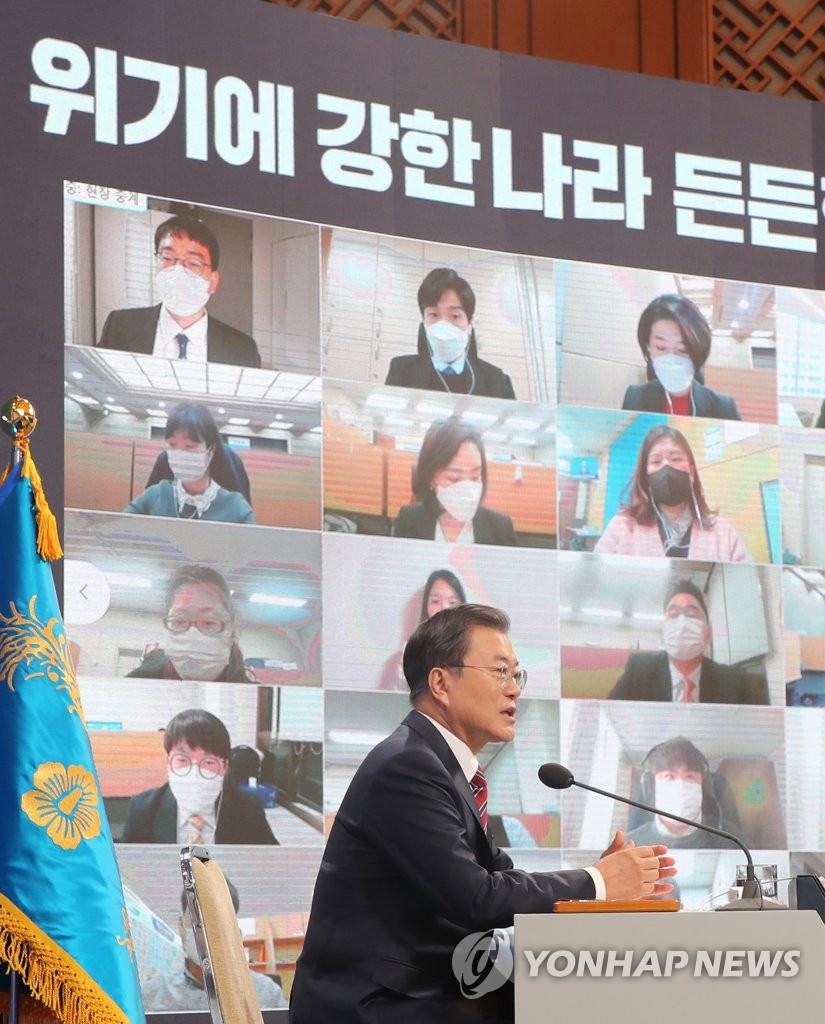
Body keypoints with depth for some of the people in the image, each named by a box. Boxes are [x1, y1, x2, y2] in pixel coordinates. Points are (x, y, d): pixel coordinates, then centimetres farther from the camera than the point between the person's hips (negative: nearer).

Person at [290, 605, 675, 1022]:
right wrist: (596, 883, -11)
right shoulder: (403, 768, -16)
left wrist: (603, 875, -2)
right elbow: (475, 899, -21)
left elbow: (500, 875, 11)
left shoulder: (441, 764, 13)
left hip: (421, 990, 9)